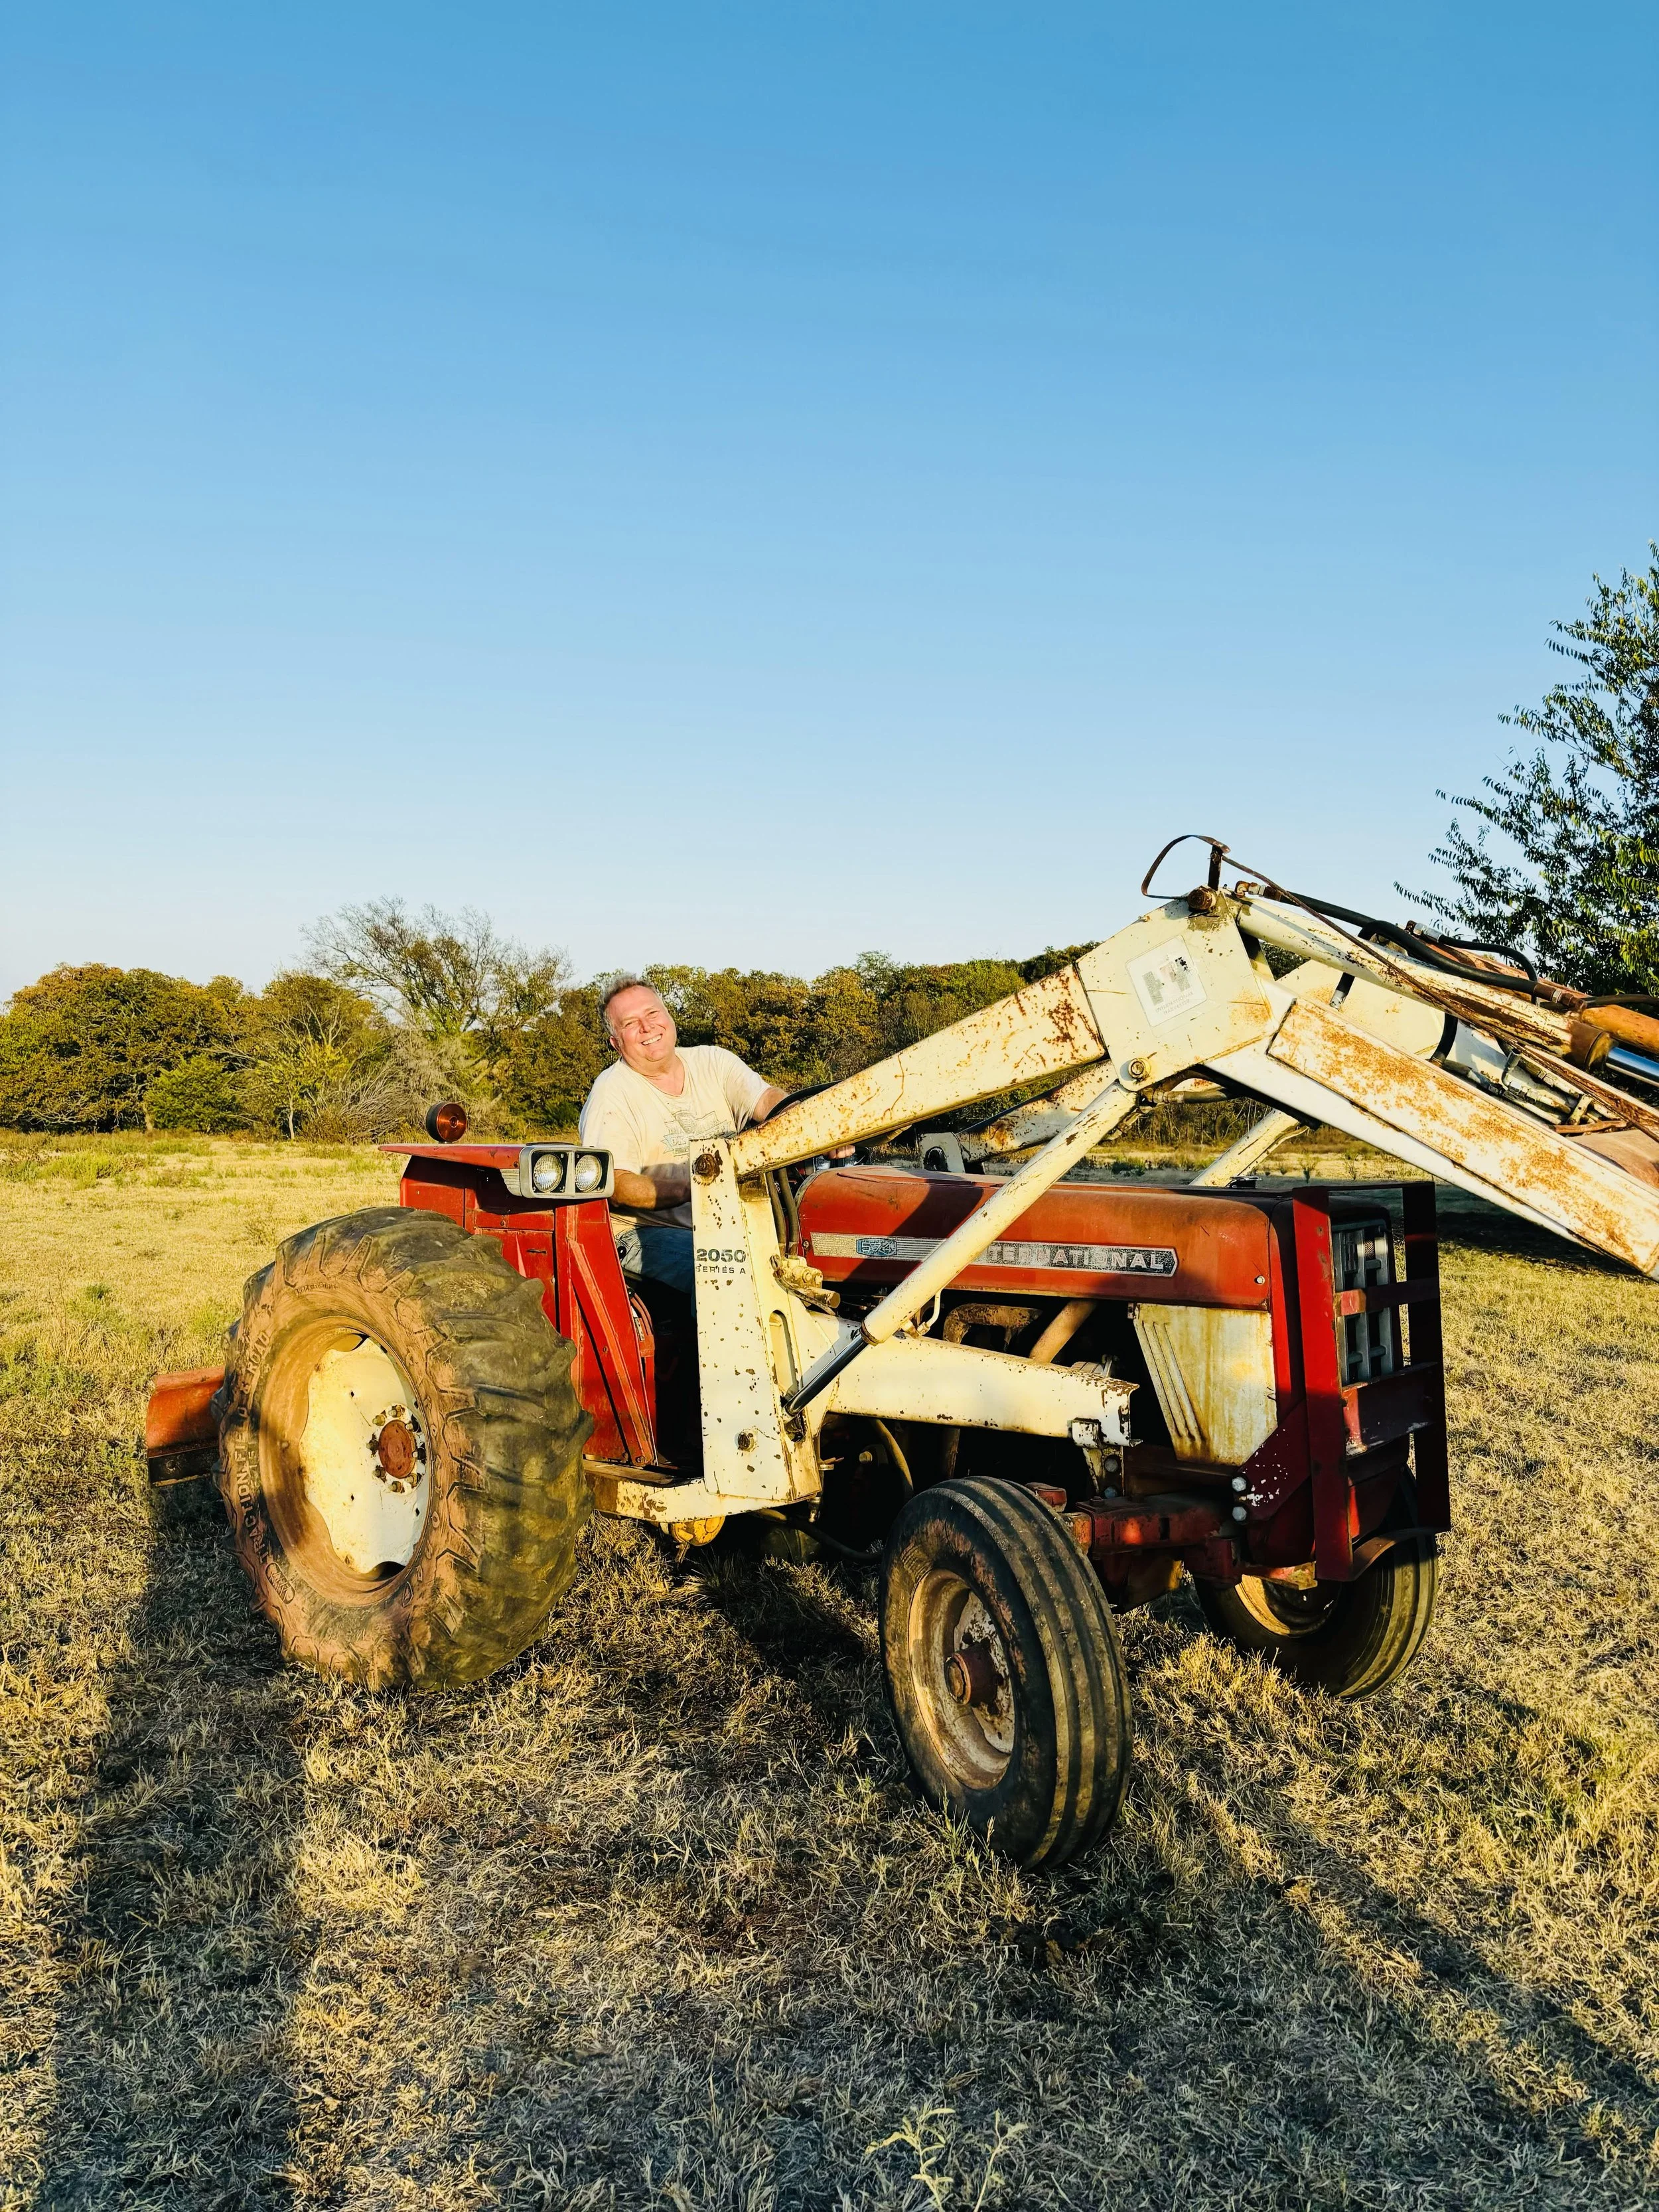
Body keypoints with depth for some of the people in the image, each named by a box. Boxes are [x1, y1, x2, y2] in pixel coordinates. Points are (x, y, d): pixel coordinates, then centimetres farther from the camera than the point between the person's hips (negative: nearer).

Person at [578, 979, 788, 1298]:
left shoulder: (713, 1062, 9)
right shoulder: (612, 1093, -6)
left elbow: (767, 1100, -6)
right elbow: (614, 1186, -16)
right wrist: (688, 1190, -31)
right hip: (646, 1232, -5)